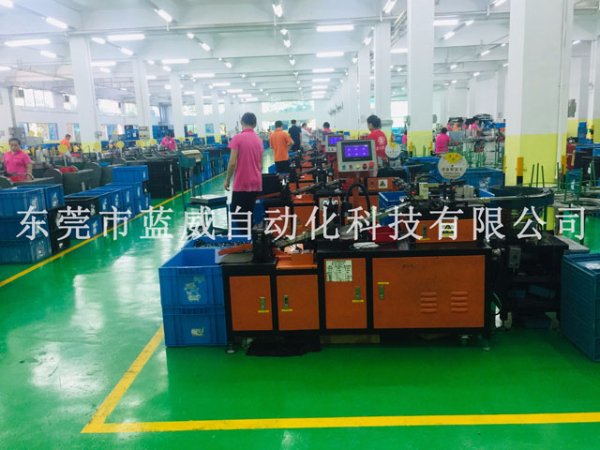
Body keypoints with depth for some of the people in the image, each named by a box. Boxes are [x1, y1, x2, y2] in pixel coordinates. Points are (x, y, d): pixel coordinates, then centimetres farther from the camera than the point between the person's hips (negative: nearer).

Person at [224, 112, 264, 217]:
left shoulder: (237, 138, -9)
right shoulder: (259, 140, 9)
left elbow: (232, 162, -13)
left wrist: (227, 180, -2)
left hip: (241, 183, -6)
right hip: (256, 183, 6)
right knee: (250, 213, 11)